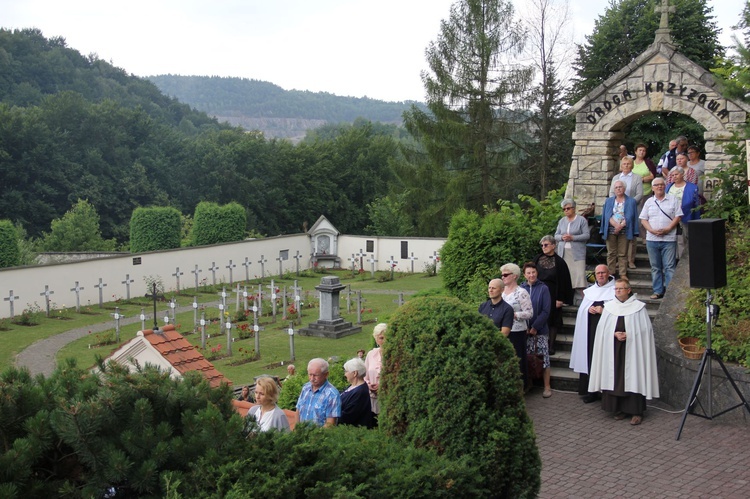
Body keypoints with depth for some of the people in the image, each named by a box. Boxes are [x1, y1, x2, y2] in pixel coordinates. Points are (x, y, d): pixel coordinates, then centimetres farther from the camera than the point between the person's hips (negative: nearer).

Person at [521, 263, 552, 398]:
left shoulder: (543, 288, -4)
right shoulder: (521, 289, 2)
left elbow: (546, 311, -6)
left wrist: (535, 327, -12)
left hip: (540, 330, -2)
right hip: (524, 330, 2)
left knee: (544, 358, 1)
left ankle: (547, 386, 9)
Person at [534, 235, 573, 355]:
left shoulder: (559, 262, -5)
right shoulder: (537, 259, 5)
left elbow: (563, 281, -6)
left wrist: (560, 299, -11)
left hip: (552, 295, -3)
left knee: (552, 321, 3)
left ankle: (551, 346, 8)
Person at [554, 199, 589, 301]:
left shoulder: (582, 220, 0)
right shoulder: (562, 221, 15)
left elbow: (587, 235, -6)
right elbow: (556, 235, 16)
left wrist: (572, 237, -15)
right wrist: (562, 237, -7)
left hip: (577, 252, -5)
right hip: (563, 252, 5)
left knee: (579, 274, -13)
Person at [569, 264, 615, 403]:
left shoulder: (615, 290, 1)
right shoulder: (590, 290, 19)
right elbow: (582, 308, 16)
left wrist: (604, 310, -16)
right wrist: (589, 309, -5)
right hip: (590, 329, 5)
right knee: (590, 359, 2)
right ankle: (591, 390, 7)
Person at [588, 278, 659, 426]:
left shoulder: (638, 307, 0)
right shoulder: (609, 307, 9)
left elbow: (645, 329, -3)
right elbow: (602, 328, 6)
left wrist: (628, 335, -14)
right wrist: (615, 334, -11)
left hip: (632, 349, -3)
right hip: (613, 350, 3)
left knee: (633, 378, -4)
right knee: (615, 378, 2)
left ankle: (637, 412, 0)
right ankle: (620, 409, 11)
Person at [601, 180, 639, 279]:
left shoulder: (631, 202, 8)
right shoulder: (608, 201, 14)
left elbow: (630, 217, -2)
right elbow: (607, 216, 2)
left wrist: (621, 226, -15)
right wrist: (616, 225, -14)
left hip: (624, 232, -2)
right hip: (611, 231, 2)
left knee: (623, 254, -1)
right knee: (611, 253, 3)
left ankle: (623, 274, 2)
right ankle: (610, 274, 7)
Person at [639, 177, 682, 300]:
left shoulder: (673, 200, 4)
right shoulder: (649, 202, 11)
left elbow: (678, 217, -1)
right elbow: (643, 219, 8)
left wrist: (667, 229, -13)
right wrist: (652, 230, -9)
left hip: (669, 239, -3)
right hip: (652, 239, 3)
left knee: (669, 267, -5)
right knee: (655, 267, 8)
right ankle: (658, 291, 14)